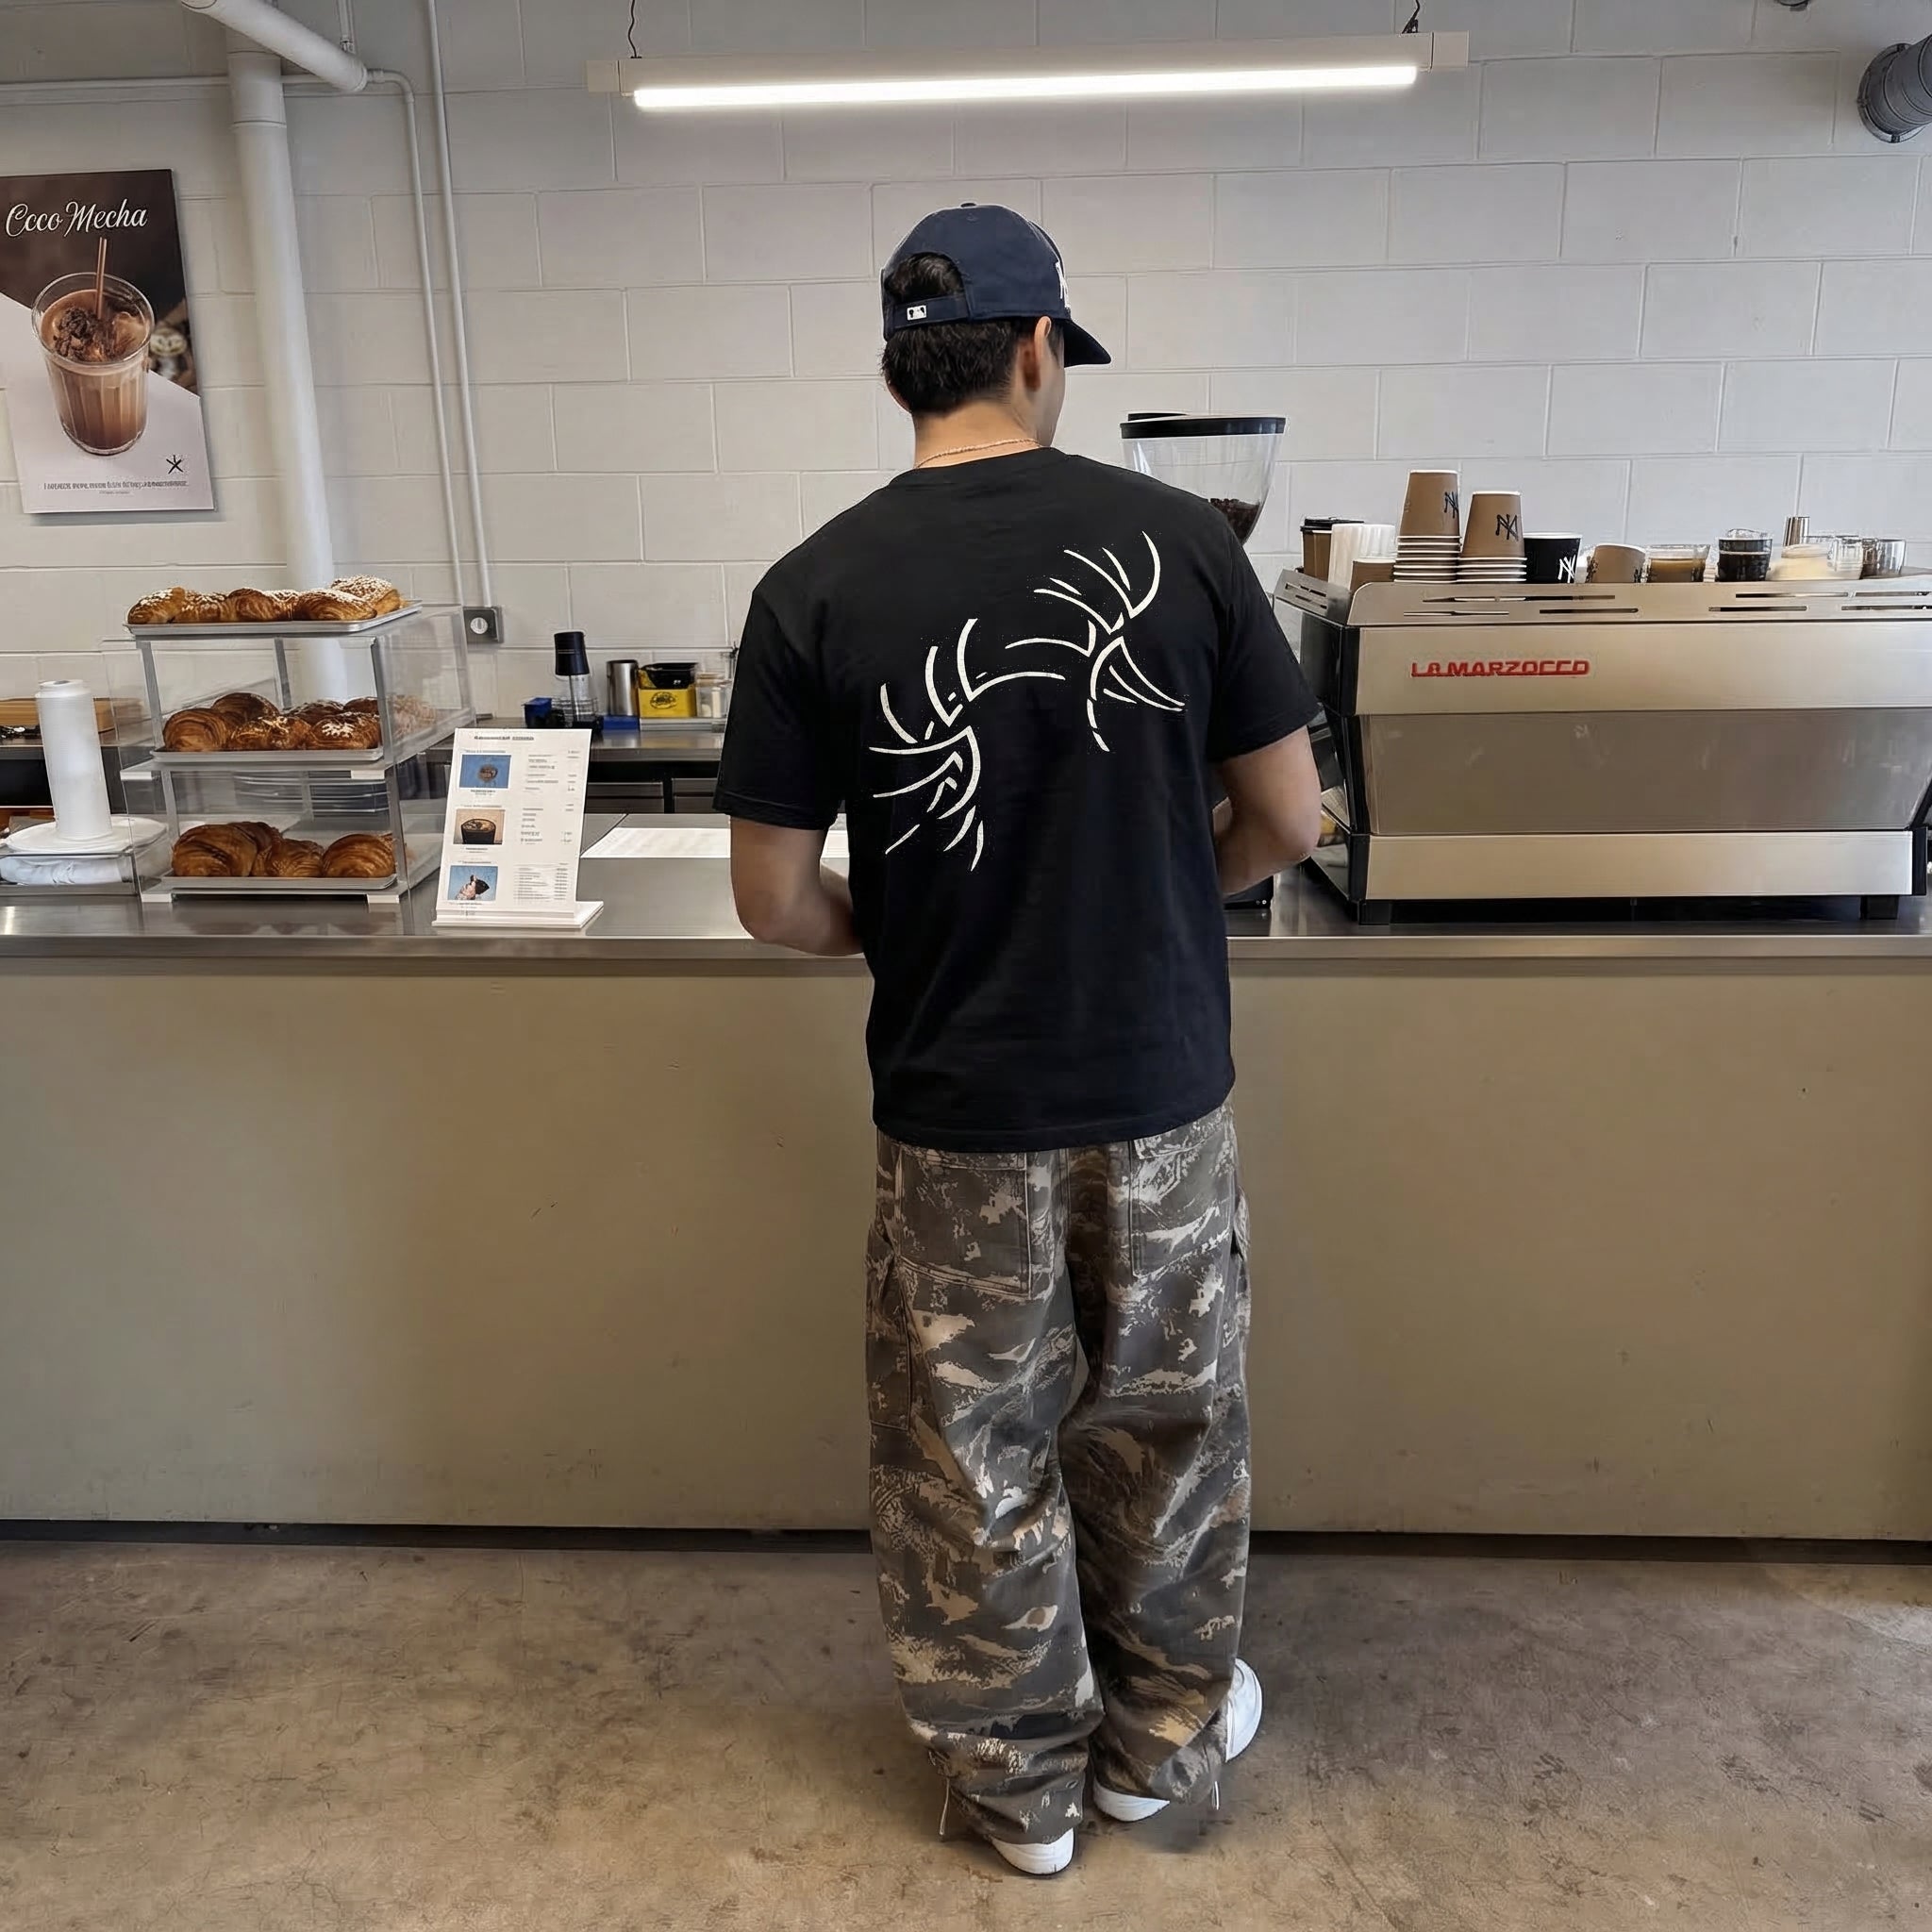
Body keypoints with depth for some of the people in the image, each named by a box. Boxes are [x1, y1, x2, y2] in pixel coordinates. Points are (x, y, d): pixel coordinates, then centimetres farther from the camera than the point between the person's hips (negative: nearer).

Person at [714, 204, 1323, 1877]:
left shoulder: (815, 591, -10)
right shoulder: (1178, 539, -8)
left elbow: (774, 900, -7)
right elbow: (1289, 819, -2)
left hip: (958, 1114, -1)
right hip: (1165, 1092, 2)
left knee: (976, 1460, 18)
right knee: (1165, 1429, 22)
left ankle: (1021, 1783, 38)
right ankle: (1165, 1736, 43)